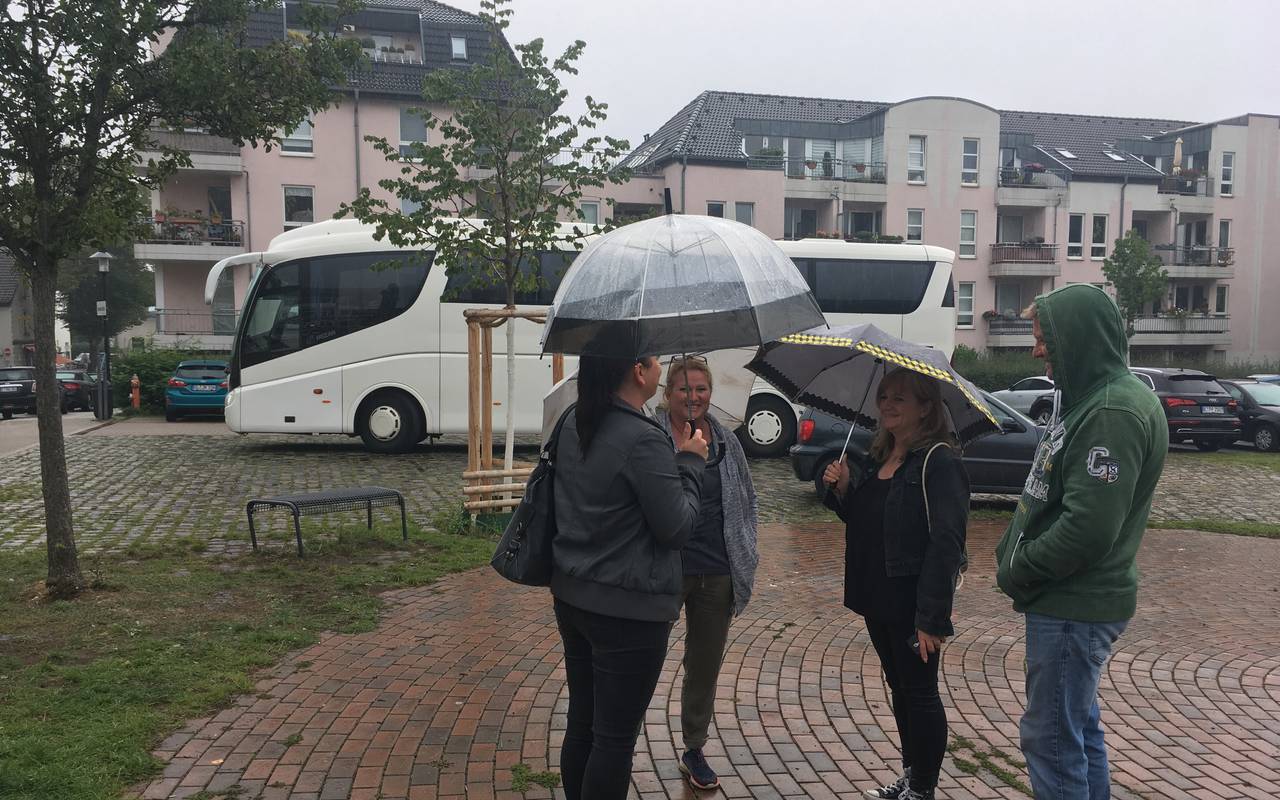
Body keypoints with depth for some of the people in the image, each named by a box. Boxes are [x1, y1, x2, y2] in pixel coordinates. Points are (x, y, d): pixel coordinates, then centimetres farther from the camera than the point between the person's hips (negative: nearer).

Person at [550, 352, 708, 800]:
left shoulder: (573, 424, 3)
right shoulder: (644, 440, -22)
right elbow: (677, 528, -17)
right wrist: (691, 461, -4)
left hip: (571, 596, 8)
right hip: (629, 610, -8)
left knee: (580, 724, 20)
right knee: (615, 738, 7)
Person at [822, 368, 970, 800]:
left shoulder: (940, 463, -17)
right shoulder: (878, 457, 9)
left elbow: (945, 544, -22)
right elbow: (863, 520, 17)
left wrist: (932, 617, -25)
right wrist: (842, 490, -3)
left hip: (912, 603, -8)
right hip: (877, 597, 8)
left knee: (920, 692, 6)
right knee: (899, 688, 19)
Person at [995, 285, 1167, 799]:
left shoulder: (1114, 412, -21)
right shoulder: (1089, 399, 12)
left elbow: (1088, 529, -27)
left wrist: (1017, 570, -14)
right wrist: (1013, 555, 6)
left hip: (1075, 608, -10)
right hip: (1073, 601, 10)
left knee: (1051, 739, 0)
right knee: (1078, 729, 21)